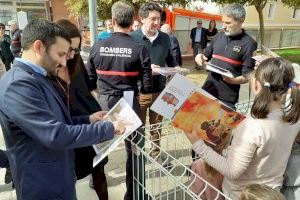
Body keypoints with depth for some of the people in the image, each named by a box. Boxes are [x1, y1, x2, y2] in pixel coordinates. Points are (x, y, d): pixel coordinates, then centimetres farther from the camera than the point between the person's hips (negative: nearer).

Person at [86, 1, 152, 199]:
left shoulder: (97, 47, -4)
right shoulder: (140, 49, -12)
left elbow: (90, 81, 3)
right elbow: (147, 87, -10)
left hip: (104, 103, 3)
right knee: (134, 151, 14)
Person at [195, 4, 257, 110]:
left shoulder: (249, 43, -8)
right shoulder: (219, 36, 8)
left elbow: (248, 75, -11)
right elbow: (206, 55, 19)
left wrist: (233, 80, -30)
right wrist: (200, 57, -4)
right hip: (207, 90, 5)